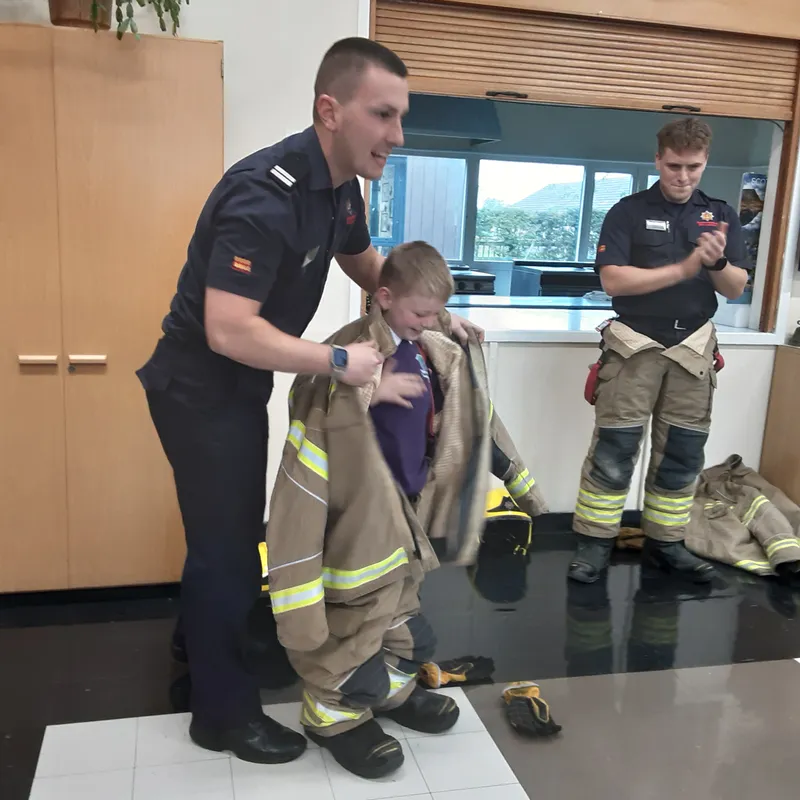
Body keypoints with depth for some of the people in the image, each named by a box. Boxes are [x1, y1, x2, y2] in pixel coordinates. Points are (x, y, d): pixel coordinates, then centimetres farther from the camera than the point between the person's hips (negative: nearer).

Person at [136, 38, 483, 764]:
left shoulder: (340, 185, -1)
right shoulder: (266, 196, -30)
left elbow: (365, 262, 16)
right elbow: (228, 330, -35)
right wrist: (339, 362, -29)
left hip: (241, 387, 9)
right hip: (200, 390, -9)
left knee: (236, 535, 22)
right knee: (224, 544, 3)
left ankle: (202, 649, 45)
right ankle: (224, 712, 22)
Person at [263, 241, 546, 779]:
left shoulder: (442, 355, 3)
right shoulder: (350, 352, -20)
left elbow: (475, 419, 15)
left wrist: (518, 481, 20)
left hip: (412, 508, 7)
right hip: (362, 513, -7)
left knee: (400, 607, 22)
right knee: (359, 614, 3)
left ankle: (391, 690, 45)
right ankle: (333, 714, 26)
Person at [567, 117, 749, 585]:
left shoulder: (722, 215, 8)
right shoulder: (628, 212, -3)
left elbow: (737, 289, 4)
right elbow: (613, 280, -14)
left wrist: (718, 263, -19)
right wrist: (683, 269, -20)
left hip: (693, 350, 4)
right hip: (635, 346, -3)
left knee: (682, 455, 9)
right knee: (613, 454, -3)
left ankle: (666, 543, 22)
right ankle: (595, 544, 6)